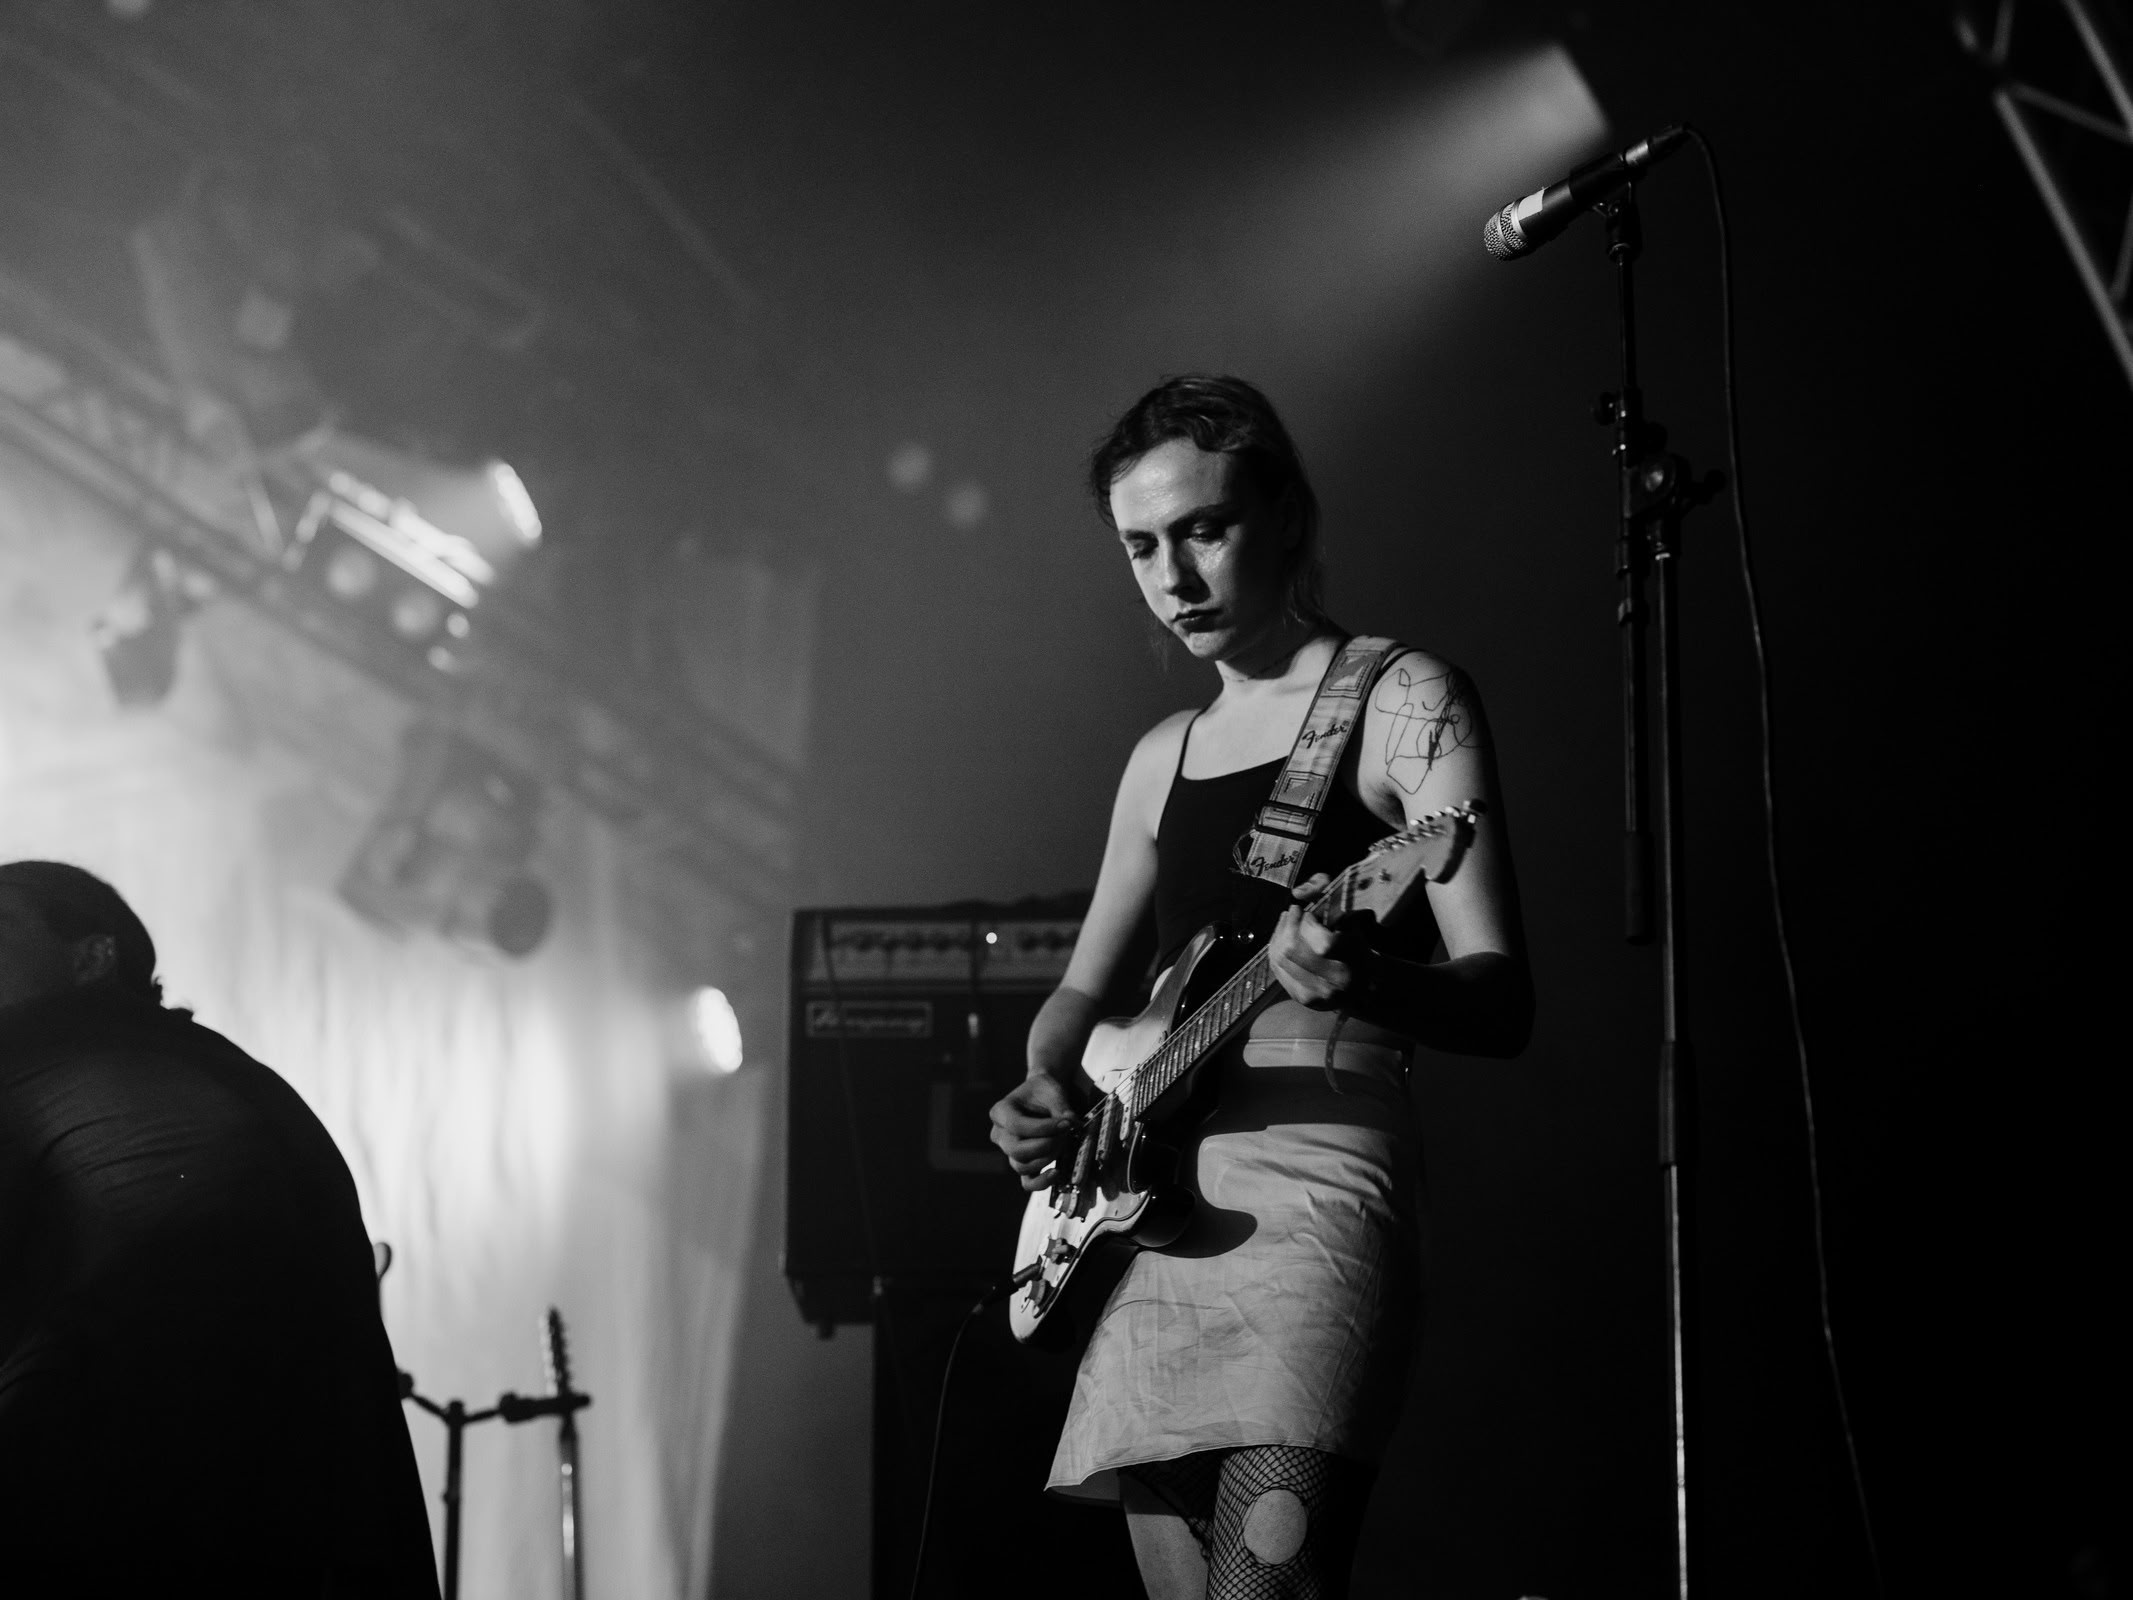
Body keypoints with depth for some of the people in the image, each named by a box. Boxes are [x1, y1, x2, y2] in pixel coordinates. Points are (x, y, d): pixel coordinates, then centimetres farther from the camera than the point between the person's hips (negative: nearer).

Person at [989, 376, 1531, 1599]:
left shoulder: (1405, 704, 1)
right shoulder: (1163, 758, 21)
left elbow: (1503, 1003, -8)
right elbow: (1082, 992, 28)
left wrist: (1356, 982, -29)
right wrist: (1048, 1090, 5)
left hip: (1314, 1191, -7)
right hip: (1151, 1213, 7)